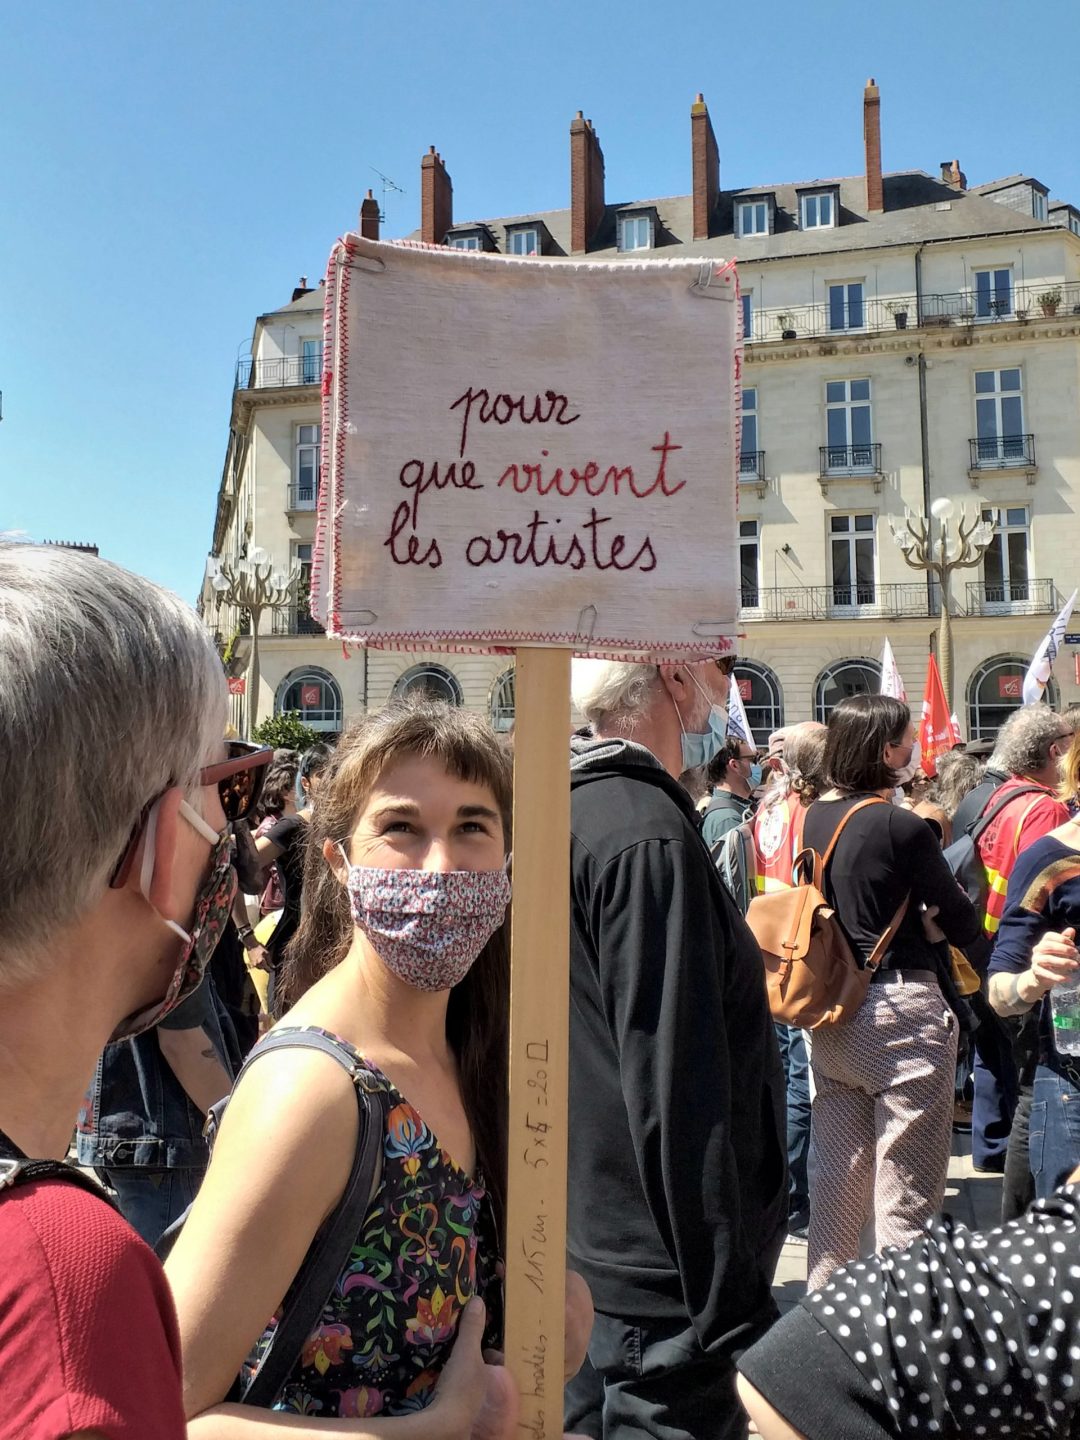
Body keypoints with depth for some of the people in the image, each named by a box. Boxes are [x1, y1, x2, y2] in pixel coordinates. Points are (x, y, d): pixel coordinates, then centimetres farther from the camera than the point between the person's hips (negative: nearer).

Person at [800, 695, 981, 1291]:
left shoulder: (814, 818, 4)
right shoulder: (903, 827, -16)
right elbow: (963, 925, -8)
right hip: (900, 1013, -7)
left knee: (836, 1176, 18)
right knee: (906, 1192, 4)